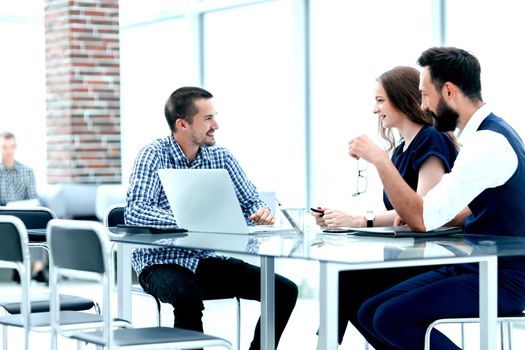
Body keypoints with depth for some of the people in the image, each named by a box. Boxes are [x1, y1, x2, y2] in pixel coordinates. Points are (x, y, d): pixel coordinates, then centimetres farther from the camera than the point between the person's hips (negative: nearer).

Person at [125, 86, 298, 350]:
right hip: (161, 262, -5)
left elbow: (250, 202, 9)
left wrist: (261, 213, -16)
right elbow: (135, 212, -23)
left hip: (211, 260, 5)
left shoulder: (222, 157, 6)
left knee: (285, 290, -11)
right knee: (188, 296, -38)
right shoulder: (154, 155, -9)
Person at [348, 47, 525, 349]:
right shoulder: (484, 134, 10)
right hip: (476, 268, 9)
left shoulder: (490, 143, -20)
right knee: (370, 312, 2)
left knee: (390, 319, -20)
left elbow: (423, 219, -23)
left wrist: (380, 158, -18)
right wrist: (417, 212, 8)